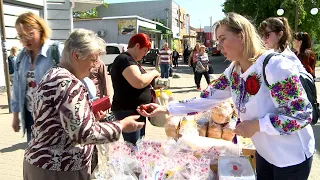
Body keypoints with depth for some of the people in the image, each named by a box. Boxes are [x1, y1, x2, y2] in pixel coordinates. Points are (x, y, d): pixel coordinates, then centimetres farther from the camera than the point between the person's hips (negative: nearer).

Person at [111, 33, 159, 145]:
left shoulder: (131, 60, 16)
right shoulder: (125, 59, -16)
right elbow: (139, 82, -31)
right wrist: (153, 73, -13)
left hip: (137, 110, 11)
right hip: (128, 111, -10)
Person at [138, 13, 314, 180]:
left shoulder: (275, 66, -26)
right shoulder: (233, 72, -3)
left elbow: (302, 114, -24)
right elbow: (207, 99, -3)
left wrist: (257, 125, -26)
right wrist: (166, 109, -9)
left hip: (291, 157, -6)